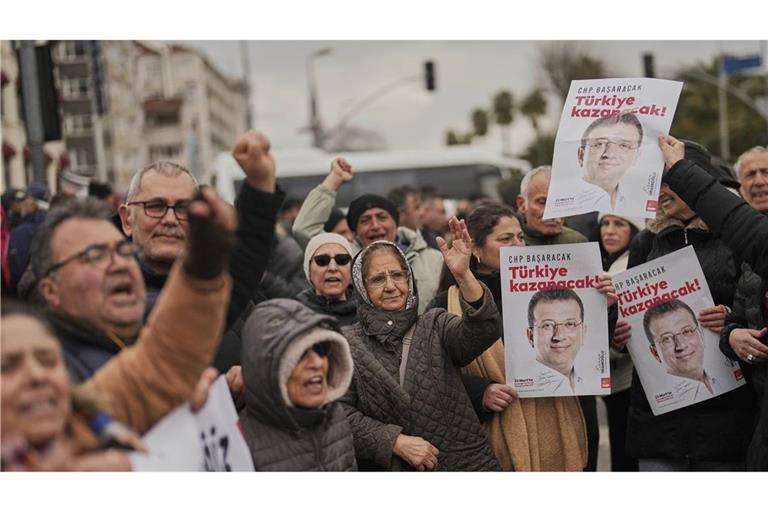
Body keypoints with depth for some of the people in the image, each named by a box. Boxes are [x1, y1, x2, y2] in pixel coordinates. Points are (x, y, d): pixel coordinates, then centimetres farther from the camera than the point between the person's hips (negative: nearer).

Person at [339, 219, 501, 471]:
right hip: (391, 469, 0)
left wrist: (463, 275, -31)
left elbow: (483, 331, -17)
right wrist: (395, 441, -18)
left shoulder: (435, 325, 3)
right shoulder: (347, 344, 1)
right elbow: (341, 414, -6)